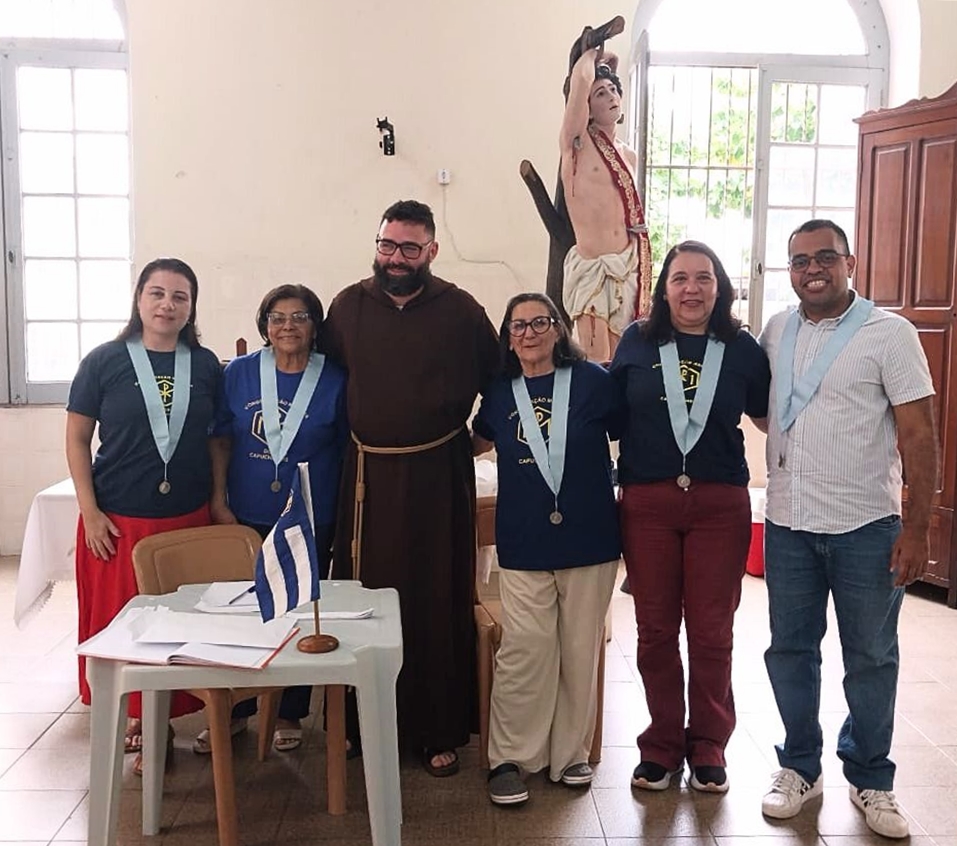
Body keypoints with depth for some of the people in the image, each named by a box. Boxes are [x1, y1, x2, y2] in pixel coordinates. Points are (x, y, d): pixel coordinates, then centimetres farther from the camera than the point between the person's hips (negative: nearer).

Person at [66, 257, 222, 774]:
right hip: (119, 519, -2)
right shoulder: (105, 361, -4)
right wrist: (90, 511, -7)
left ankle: (165, 718, 24)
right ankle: (131, 720, 24)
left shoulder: (205, 366, 3)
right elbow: (77, 439, -1)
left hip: (189, 517, 2)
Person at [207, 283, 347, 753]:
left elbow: (348, 449, 2)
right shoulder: (238, 374, 1)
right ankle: (235, 710, 27)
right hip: (247, 518, 1)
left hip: (312, 523, -1)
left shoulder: (335, 382, -2)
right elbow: (220, 439, 4)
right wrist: (218, 501, -2)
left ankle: (289, 714, 26)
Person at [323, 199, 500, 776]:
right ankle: (363, 723, 23)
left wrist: (479, 435, 3)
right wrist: (351, 430, 12)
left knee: (439, 603, 4)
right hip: (368, 473, 2)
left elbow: (497, 380, 6)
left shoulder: (460, 310, -2)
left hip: (438, 474, -2)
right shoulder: (348, 305, 5)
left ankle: (440, 732, 17)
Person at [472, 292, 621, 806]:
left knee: (580, 650, 10)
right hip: (524, 544, 1)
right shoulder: (499, 394, 5)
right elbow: (478, 442, 24)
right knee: (524, 649, -3)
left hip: (588, 538, 0)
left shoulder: (592, 380, -3)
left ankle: (569, 753, 27)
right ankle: (509, 757, 14)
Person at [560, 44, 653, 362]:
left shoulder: (630, 156, 16)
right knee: (596, 364, -9)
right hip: (591, 267, -6)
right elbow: (581, 76, -16)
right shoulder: (578, 143, -2)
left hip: (629, 266, 6)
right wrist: (593, 54, 6)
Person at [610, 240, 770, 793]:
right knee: (655, 629, 8)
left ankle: (709, 746, 26)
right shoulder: (638, 342, 3)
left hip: (720, 504, 0)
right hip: (648, 503, 0)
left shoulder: (742, 349, 2)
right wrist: (612, 485, 3)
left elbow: (768, 415, 13)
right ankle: (663, 743, 25)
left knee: (712, 631, 8)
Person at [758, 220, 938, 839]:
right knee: (790, 651, 12)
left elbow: (919, 435, -9)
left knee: (871, 659, 9)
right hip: (787, 525, 4)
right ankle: (800, 767, 30)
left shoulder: (889, 334, -7)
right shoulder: (775, 333, 6)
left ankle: (872, 780, 28)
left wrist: (917, 529, -13)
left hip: (866, 528, -4)